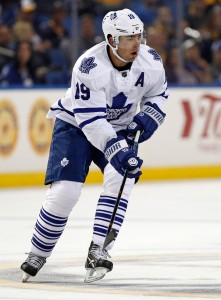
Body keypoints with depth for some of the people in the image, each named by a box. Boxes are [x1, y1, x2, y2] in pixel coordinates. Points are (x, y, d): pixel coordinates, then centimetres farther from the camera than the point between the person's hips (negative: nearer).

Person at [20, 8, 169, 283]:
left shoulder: (150, 61, -17)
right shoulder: (89, 67, -32)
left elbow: (157, 94, 5)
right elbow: (90, 121, -33)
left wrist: (149, 116, -14)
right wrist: (116, 150, -41)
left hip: (119, 127, 4)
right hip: (75, 123, -4)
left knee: (120, 178, -22)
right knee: (65, 191, -14)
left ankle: (97, 253, -20)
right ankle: (37, 256, 7)